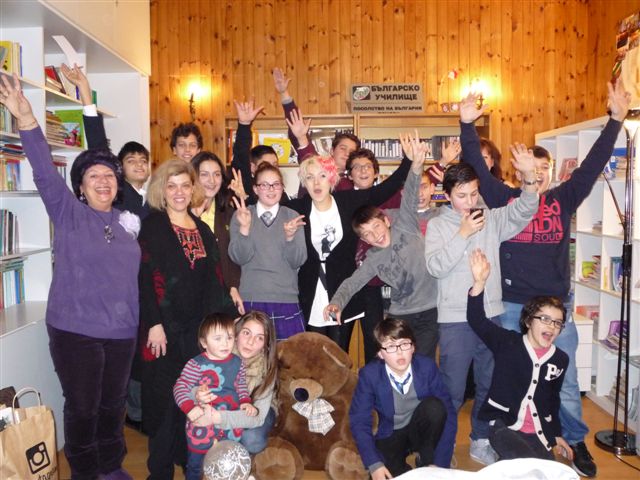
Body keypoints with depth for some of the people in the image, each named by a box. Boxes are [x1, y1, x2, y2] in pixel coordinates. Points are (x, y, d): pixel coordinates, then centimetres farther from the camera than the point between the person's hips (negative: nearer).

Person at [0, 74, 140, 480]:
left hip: (122, 331, 4)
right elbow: (45, 174, -19)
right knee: (82, 408, 9)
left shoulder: (127, 222, 8)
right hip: (75, 331, -4)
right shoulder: (69, 214, -4)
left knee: (114, 404, 17)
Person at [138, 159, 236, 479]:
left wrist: (225, 316, 10)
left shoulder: (202, 229, 12)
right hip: (166, 325, -5)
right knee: (165, 396, 3)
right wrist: (153, 324, -17)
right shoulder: (151, 227, -4)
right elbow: (145, 279, -11)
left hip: (200, 325, 5)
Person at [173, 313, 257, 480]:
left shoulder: (237, 362, -1)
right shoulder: (196, 364, -16)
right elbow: (180, 387, -18)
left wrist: (246, 402, -4)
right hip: (203, 424, -4)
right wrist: (189, 408, -31)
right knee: (196, 464, 15)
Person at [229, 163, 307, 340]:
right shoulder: (241, 215, 2)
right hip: (251, 300, -1)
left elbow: (297, 261, -2)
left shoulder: (292, 217, 4)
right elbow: (239, 258, -6)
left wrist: (290, 236, -21)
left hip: (286, 300, 1)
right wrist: (244, 228, -22)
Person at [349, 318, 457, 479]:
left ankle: (426, 460, -5)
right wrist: (374, 464, -26)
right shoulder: (369, 374, -20)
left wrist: (440, 463, -24)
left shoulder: (427, 367, -19)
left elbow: (449, 414, -18)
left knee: (434, 405, -29)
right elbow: (359, 421, -15)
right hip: (390, 437, -1)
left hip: (421, 431, 2)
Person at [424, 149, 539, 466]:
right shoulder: (437, 225, -4)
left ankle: (481, 442, 35)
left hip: (491, 315, 4)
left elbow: (523, 211, -10)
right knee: (452, 390, 5)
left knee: (489, 385, 17)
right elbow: (435, 267, -15)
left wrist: (529, 177, -26)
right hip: (455, 319, -3)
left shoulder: (492, 219, 3)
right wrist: (463, 234, -19)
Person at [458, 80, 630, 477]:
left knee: (564, 380, 12)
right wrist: (467, 126, -17)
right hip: (510, 307, -1)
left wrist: (616, 119, -9)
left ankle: (577, 442, 32)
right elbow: (477, 166, -8)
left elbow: (593, 164, -2)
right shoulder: (504, 199, -1)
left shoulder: (564, 199, 3)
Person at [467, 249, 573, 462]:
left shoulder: (560, 359, 4)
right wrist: (479, 283, -40)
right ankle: (506, 461, 3)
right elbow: (477, 321, -25)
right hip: (503, 426, -5)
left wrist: (556, 434, 23)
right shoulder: (508, 342, -9)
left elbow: (553, 398, 18)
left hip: (539, 434, 5)